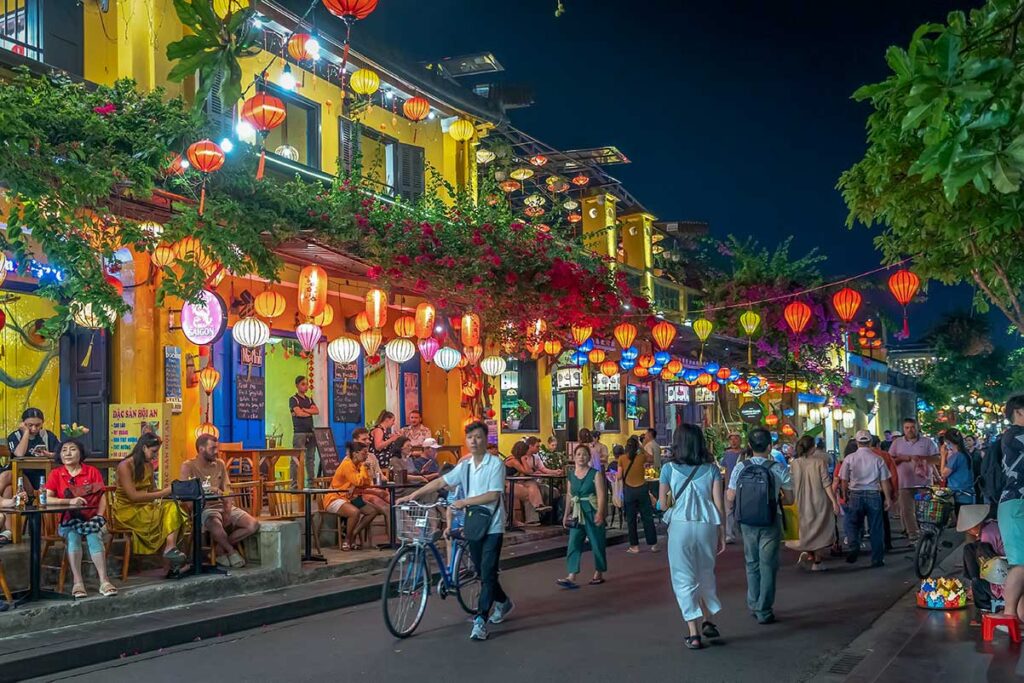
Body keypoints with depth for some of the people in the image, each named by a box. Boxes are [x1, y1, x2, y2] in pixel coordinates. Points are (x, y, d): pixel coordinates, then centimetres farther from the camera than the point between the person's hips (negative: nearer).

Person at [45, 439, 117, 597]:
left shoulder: (92, 472, 5)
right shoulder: (56, 474, 4)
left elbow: (102, 498, 0)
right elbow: (46, 499, -9)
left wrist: (99, 518, -16)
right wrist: (70, 501, -23)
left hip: (91, 518, 0)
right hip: (68, 520, 0)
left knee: (94, 535, -31)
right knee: (73, 536, -32)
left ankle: (104, 581, -38)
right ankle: (77, 582, -36)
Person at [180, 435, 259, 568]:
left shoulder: (220, 464, 12)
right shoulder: (188, 466, -3)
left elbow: (227, 492, 7)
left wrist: (228, 512, -10)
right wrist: (211, 490, -22)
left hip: (223, 506, 6)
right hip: (204, 508, -5)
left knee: (253, 525, -15)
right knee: (217, 527, -39)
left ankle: (220, 549, 0)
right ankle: (231, 551, -6)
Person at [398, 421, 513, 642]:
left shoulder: (496, 464, -10)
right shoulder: (465, 465, 6)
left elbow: (493, 495, -18)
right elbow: (441, 482, 4)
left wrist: (465, 501, -20)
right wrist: (413, 495, -3)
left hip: (492, 526, -6)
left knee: (488, 573, -9)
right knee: (482, 572, 15)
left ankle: (480, 620, -8)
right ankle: (503, 602, 37)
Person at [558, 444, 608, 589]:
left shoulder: (595, 474, -6)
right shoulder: (571, 475, 8)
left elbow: (601, 495, -12)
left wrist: (600, 513, -23)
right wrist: (566, 514, 12)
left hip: (592, 513, -4)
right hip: (577, 513, 4)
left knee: (597, 543, 5)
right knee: (573, 544, -5)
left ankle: (599, 574, 22)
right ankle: (571, 577, -8)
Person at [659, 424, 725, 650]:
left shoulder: (669, 469, -2)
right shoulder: (711, 469, 1)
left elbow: (663, 504, 1)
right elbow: (719, 504, 0)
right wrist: (722, 535, 6)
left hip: (680, 525, -2)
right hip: (707, 526, 2)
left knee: (685, 579, 5)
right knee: (706, 574, 22)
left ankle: (694, 634, 2)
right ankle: (708, 621, 29)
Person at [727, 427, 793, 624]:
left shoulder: (740, 467, -6)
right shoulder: (779, 469, -11)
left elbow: (730, 497, -2)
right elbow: (789, 499, -6)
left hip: (747, 521, 3)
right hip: (770, 522, -3)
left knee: (752, 563, 18)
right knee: (768, 565, 5)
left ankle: (753, 606, 26)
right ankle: (764, 611, 7)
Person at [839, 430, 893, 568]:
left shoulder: (849, 458, -3)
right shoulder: (878, 459, -2)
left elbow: (844, 480, 0)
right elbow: (884, 481, -1)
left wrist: (845, 496, 14)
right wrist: (888, 498, 7)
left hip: (855, 495, -1)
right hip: (874, 495, 1)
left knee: (851, 522, 15)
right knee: (876, 527, 8)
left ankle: (854, 545, -11)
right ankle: (877, 559, 13)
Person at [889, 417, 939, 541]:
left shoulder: (927, 442, 4)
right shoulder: (897, 442, 8)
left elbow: (937, 458, -1)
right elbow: (890, 460, 6)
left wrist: (922, 458, -15)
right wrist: (902, 458, -12)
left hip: (923, 482, -1)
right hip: (904, 483, 1)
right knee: (906, 510, -2)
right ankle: (912, 534, 4)